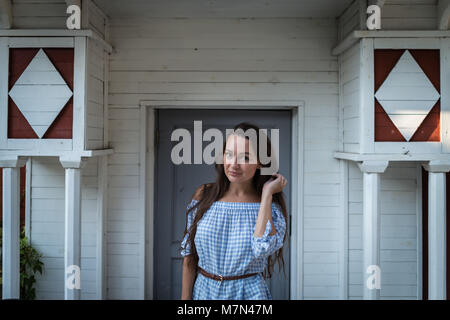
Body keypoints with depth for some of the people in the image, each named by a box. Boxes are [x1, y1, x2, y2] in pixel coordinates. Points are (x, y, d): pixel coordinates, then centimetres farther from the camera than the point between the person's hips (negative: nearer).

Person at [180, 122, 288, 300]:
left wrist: (267, 193, -18)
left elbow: (262, 248, -26)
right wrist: (185, 298, -2)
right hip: (204, 290, 2)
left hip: (248, 292, -1)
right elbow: (189, 254, 1)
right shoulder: (204, 196, -3)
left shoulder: (270, 206, -6)